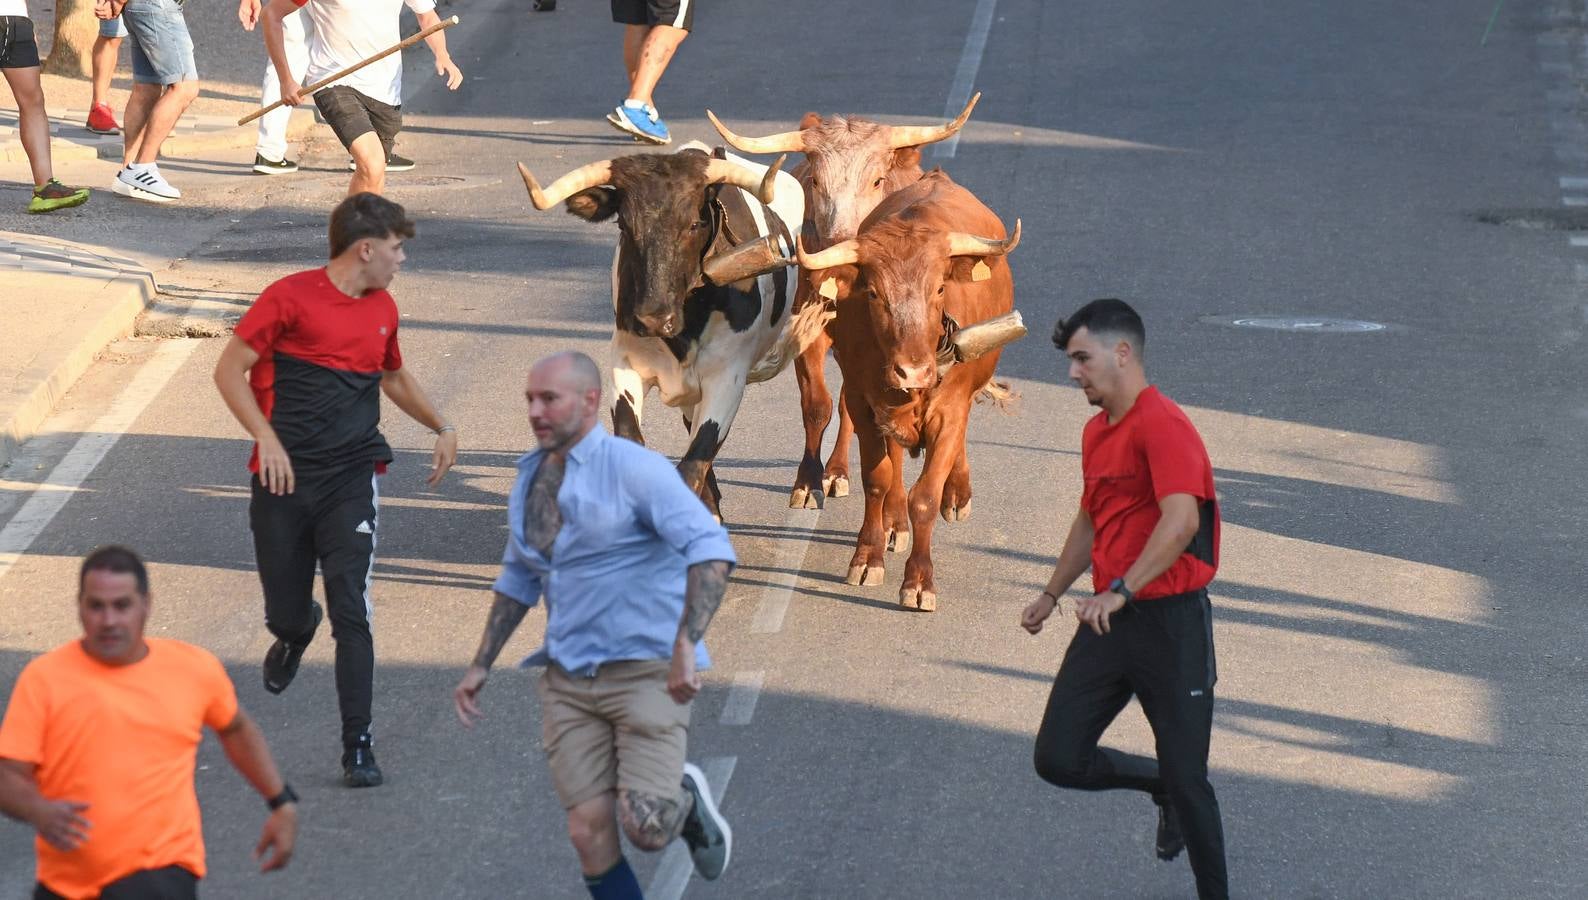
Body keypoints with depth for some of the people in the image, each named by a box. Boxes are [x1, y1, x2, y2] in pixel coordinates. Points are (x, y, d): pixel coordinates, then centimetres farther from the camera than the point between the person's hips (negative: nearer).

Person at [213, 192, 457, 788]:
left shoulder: (382, 309, 13)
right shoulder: (291, 297, -6)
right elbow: (230, 370, -7)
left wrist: (440, 427, 22)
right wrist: (266, 436, -19)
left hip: (351, 481, 3)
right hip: (285, 477, -2)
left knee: (352, 614, -12)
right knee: (285, 615, 6)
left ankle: (358, 745, -9)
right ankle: (296, 634, 45)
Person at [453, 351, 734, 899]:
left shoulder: (636, 469, -14)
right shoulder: (532, 479, 9)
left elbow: (712, 551, -24)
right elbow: (520, 579, 23)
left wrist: (685, 646, -35)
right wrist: (480, 666, 16)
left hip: (647, 670, -6)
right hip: (571, 681, 6)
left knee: (646, 831, -18)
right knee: (590, 834, -6)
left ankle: (683, 799, 19)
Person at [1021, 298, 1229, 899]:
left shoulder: (1162, 425, -15)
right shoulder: (1097, 432, 14)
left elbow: (1181, 520, -29)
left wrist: (1121, 590, -34)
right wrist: (1052, 595, 36)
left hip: (1170, 621, -8)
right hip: (1110, 619, 8)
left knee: (1186, 779, -3)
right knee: (1059, 758, 1)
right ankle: (1162, 788, 26)